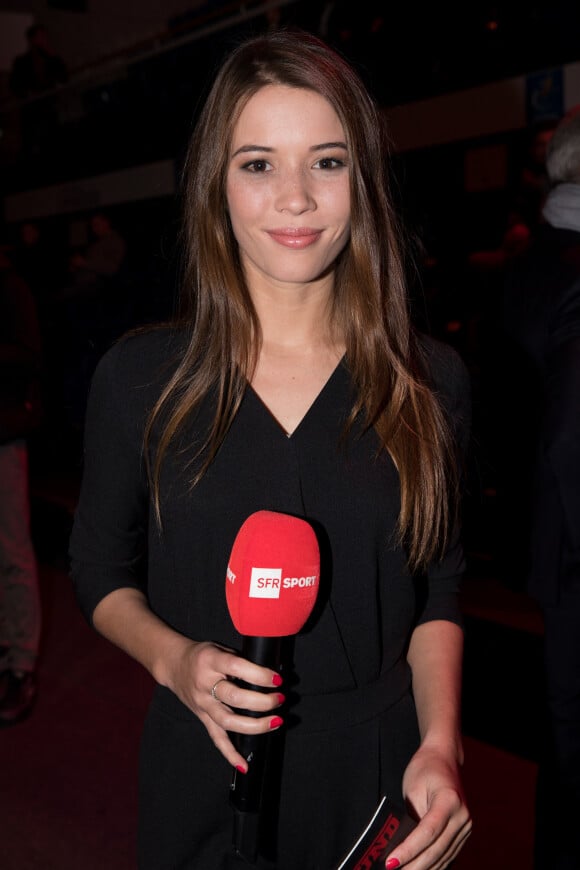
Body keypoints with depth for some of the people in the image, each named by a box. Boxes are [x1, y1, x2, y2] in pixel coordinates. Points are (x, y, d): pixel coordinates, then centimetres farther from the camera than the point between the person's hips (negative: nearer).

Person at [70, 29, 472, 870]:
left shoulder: (430, 383, -6)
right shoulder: (139, 377, -8)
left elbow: (436, 591, 1)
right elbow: (102, 569, 3)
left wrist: (440, 746, -12)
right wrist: (174, 659, -16)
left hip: (377, 769, 1)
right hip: (203, 769, 0)